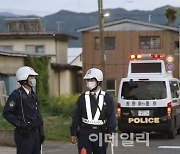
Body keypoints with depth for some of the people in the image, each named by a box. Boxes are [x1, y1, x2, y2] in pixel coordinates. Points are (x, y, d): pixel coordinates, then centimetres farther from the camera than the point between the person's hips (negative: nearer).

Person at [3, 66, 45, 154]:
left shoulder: (32, 95, 13)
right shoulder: (16, 95, -12)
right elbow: (6, 113, -15)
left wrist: (41, 132, 12)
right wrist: (19, 124, -24)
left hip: (35, 133, 8)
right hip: (24, 135, -8)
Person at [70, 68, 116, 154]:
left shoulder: (107, 98, 4)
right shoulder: (82, 98, 7)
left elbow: (111, 117, 0)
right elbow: (76, 117, 8)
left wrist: (110, 132, -11)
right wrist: (73, 133, 3)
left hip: (100, 134, 0)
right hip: (85, 133, 0)